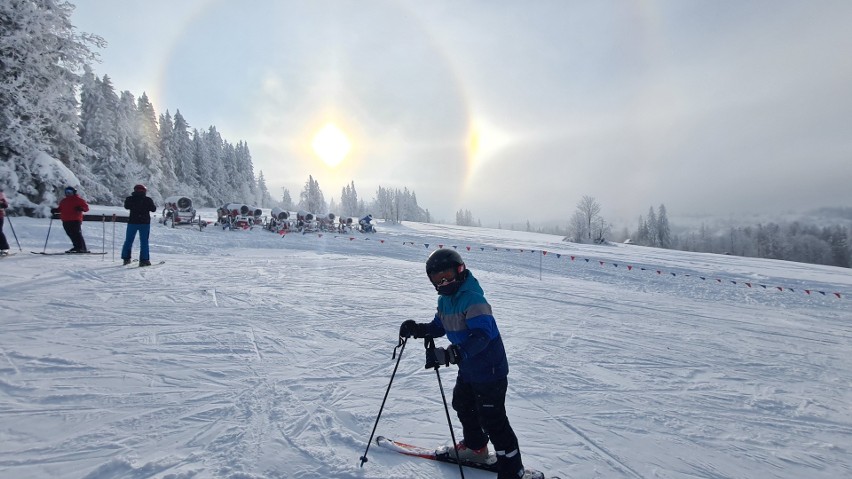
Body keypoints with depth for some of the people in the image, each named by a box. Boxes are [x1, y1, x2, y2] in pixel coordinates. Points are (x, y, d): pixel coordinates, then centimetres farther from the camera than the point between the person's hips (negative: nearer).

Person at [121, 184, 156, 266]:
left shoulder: (130, 199, -2)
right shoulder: (148, 200, -7)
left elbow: (126, 206, 16)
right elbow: (153, 209, 2)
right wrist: (154, 205, 21)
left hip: (132, 222, 2)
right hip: (145, 223, -2)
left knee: (128, 240, 15)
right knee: (144, 242, 0)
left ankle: (126, 258, 18)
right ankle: (144, 260, -5)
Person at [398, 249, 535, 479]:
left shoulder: (472, 298, -28)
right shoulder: (445, 299, 2)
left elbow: (482, 335, -39)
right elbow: (438, 327, 11)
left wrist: (449, 355, -48)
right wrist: (416, 329, -8)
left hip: (490, 370, -10)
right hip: (468, 369, 10)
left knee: (492, 420, -2)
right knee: (463, 406, 26)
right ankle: (475, 447, 50)